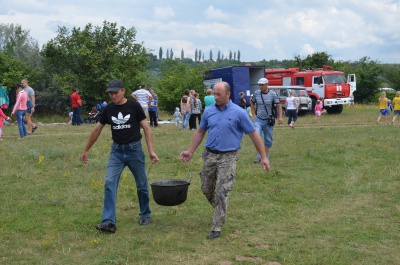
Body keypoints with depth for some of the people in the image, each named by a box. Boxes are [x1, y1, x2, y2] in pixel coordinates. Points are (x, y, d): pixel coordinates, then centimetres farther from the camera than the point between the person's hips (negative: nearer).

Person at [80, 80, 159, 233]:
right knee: (109, 183, -12)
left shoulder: (134, 107, -6)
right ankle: (109, 222, -12)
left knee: (142, 185, 9)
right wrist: (86, 150, 17)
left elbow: (146, 128, -4)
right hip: (116, 151, 3)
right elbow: (97, 130, 13)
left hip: (134, 149, -2)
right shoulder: (108, 109, 4)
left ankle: (145, 215, 31)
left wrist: (151, 150, -13)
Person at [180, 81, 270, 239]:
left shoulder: (239, 113, -8)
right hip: (209, 155, 5)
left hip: (228, 157, -5)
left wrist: (263, 157, -4)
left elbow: (253, 134, -3)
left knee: (222, 193, -7)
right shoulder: (209, 111, 5)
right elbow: (200, 132, 17)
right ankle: (221, 211, 39)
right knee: (206, 189, 12)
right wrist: (190, 151, 12)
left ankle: (216, 228, 0)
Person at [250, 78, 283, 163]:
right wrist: (253, 114, 7)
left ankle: (266, 156, 21)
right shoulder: (256, 93, -1)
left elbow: (278, 106, -5)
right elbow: (252, 103, 16)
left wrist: (280, 117, -16)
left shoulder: (273, 94, -7)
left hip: (268, 120, -1)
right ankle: (259, 155, -1)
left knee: (268, 139, 7)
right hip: (258, 119, 1)